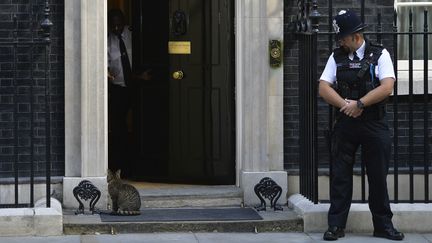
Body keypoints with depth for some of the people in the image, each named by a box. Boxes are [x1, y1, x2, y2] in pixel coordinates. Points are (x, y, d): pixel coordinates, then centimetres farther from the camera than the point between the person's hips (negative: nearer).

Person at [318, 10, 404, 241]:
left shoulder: (379, 55, 0)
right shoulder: (337, 57, 7)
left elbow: (387, 87, -12)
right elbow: (324, 88, -1)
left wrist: (359, 104, -17)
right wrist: (346, 105, -15)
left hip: (374, 125, -2)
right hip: (345, 124, 2)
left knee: (378, 177, 5)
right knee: (340, 176, 2)